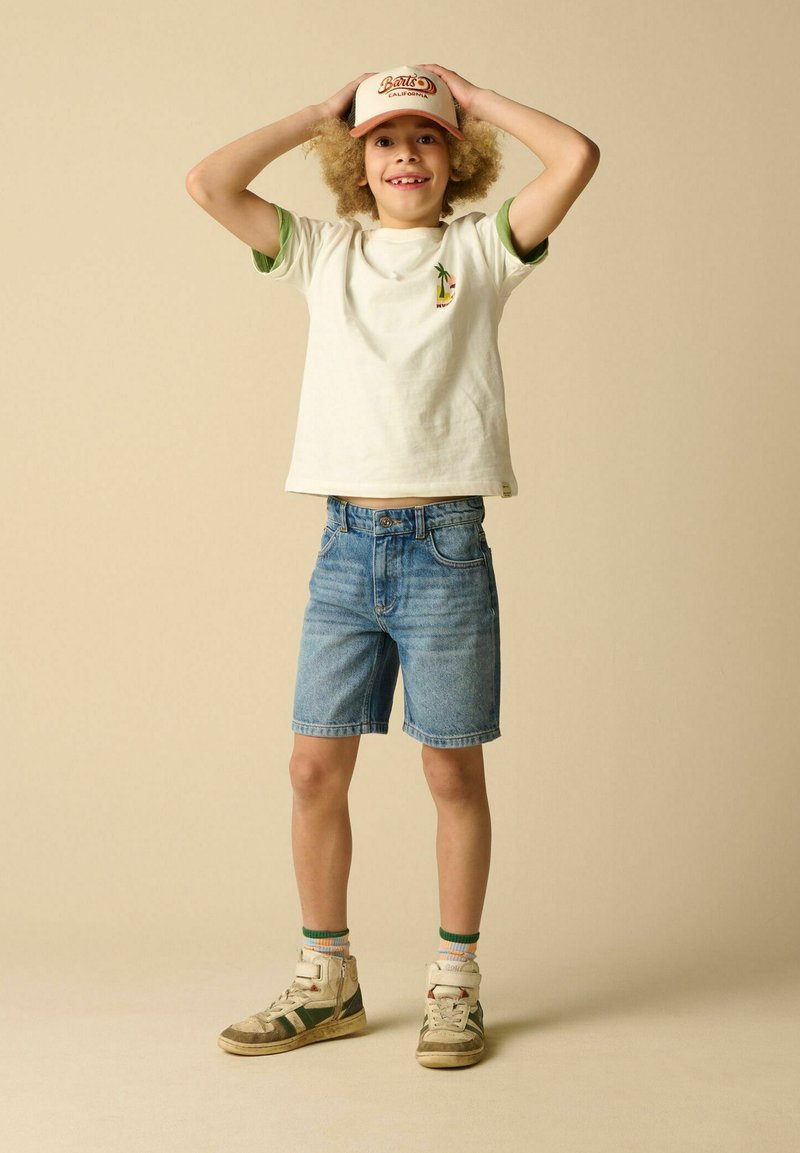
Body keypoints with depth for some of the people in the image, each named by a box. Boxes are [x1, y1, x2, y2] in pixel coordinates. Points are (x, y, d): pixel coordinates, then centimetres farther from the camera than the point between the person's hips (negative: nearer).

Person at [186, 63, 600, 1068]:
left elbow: (576, 157, -8)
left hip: (445, 543, -2)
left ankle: (454, 984, 17)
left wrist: (475, 98, 5)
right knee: (315, 767, 5)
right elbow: (209, 184, 4)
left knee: (453, 770, 3)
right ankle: (327, 984, 20)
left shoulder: (480, 249, 6)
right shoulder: (325, 253, 12)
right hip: (345, 543, 3)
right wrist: (317, 114, 10)